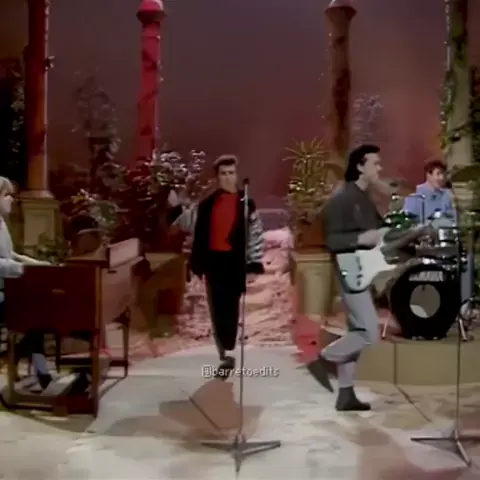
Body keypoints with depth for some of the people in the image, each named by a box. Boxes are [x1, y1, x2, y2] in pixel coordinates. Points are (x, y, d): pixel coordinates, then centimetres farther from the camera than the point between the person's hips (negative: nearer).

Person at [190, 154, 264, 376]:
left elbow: (256, 233, 1)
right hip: (214, 260, 2)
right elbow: (199, 235, 8)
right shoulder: (207, 204, 7)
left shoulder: (246, 204, 2)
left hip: (235, 260, -2)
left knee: (231, 306, -4)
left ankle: (228, 354, -2)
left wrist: (253, 263, -5)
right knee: (217, 308, 5)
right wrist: (197, 263, 5)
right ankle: (225, 354, 17)